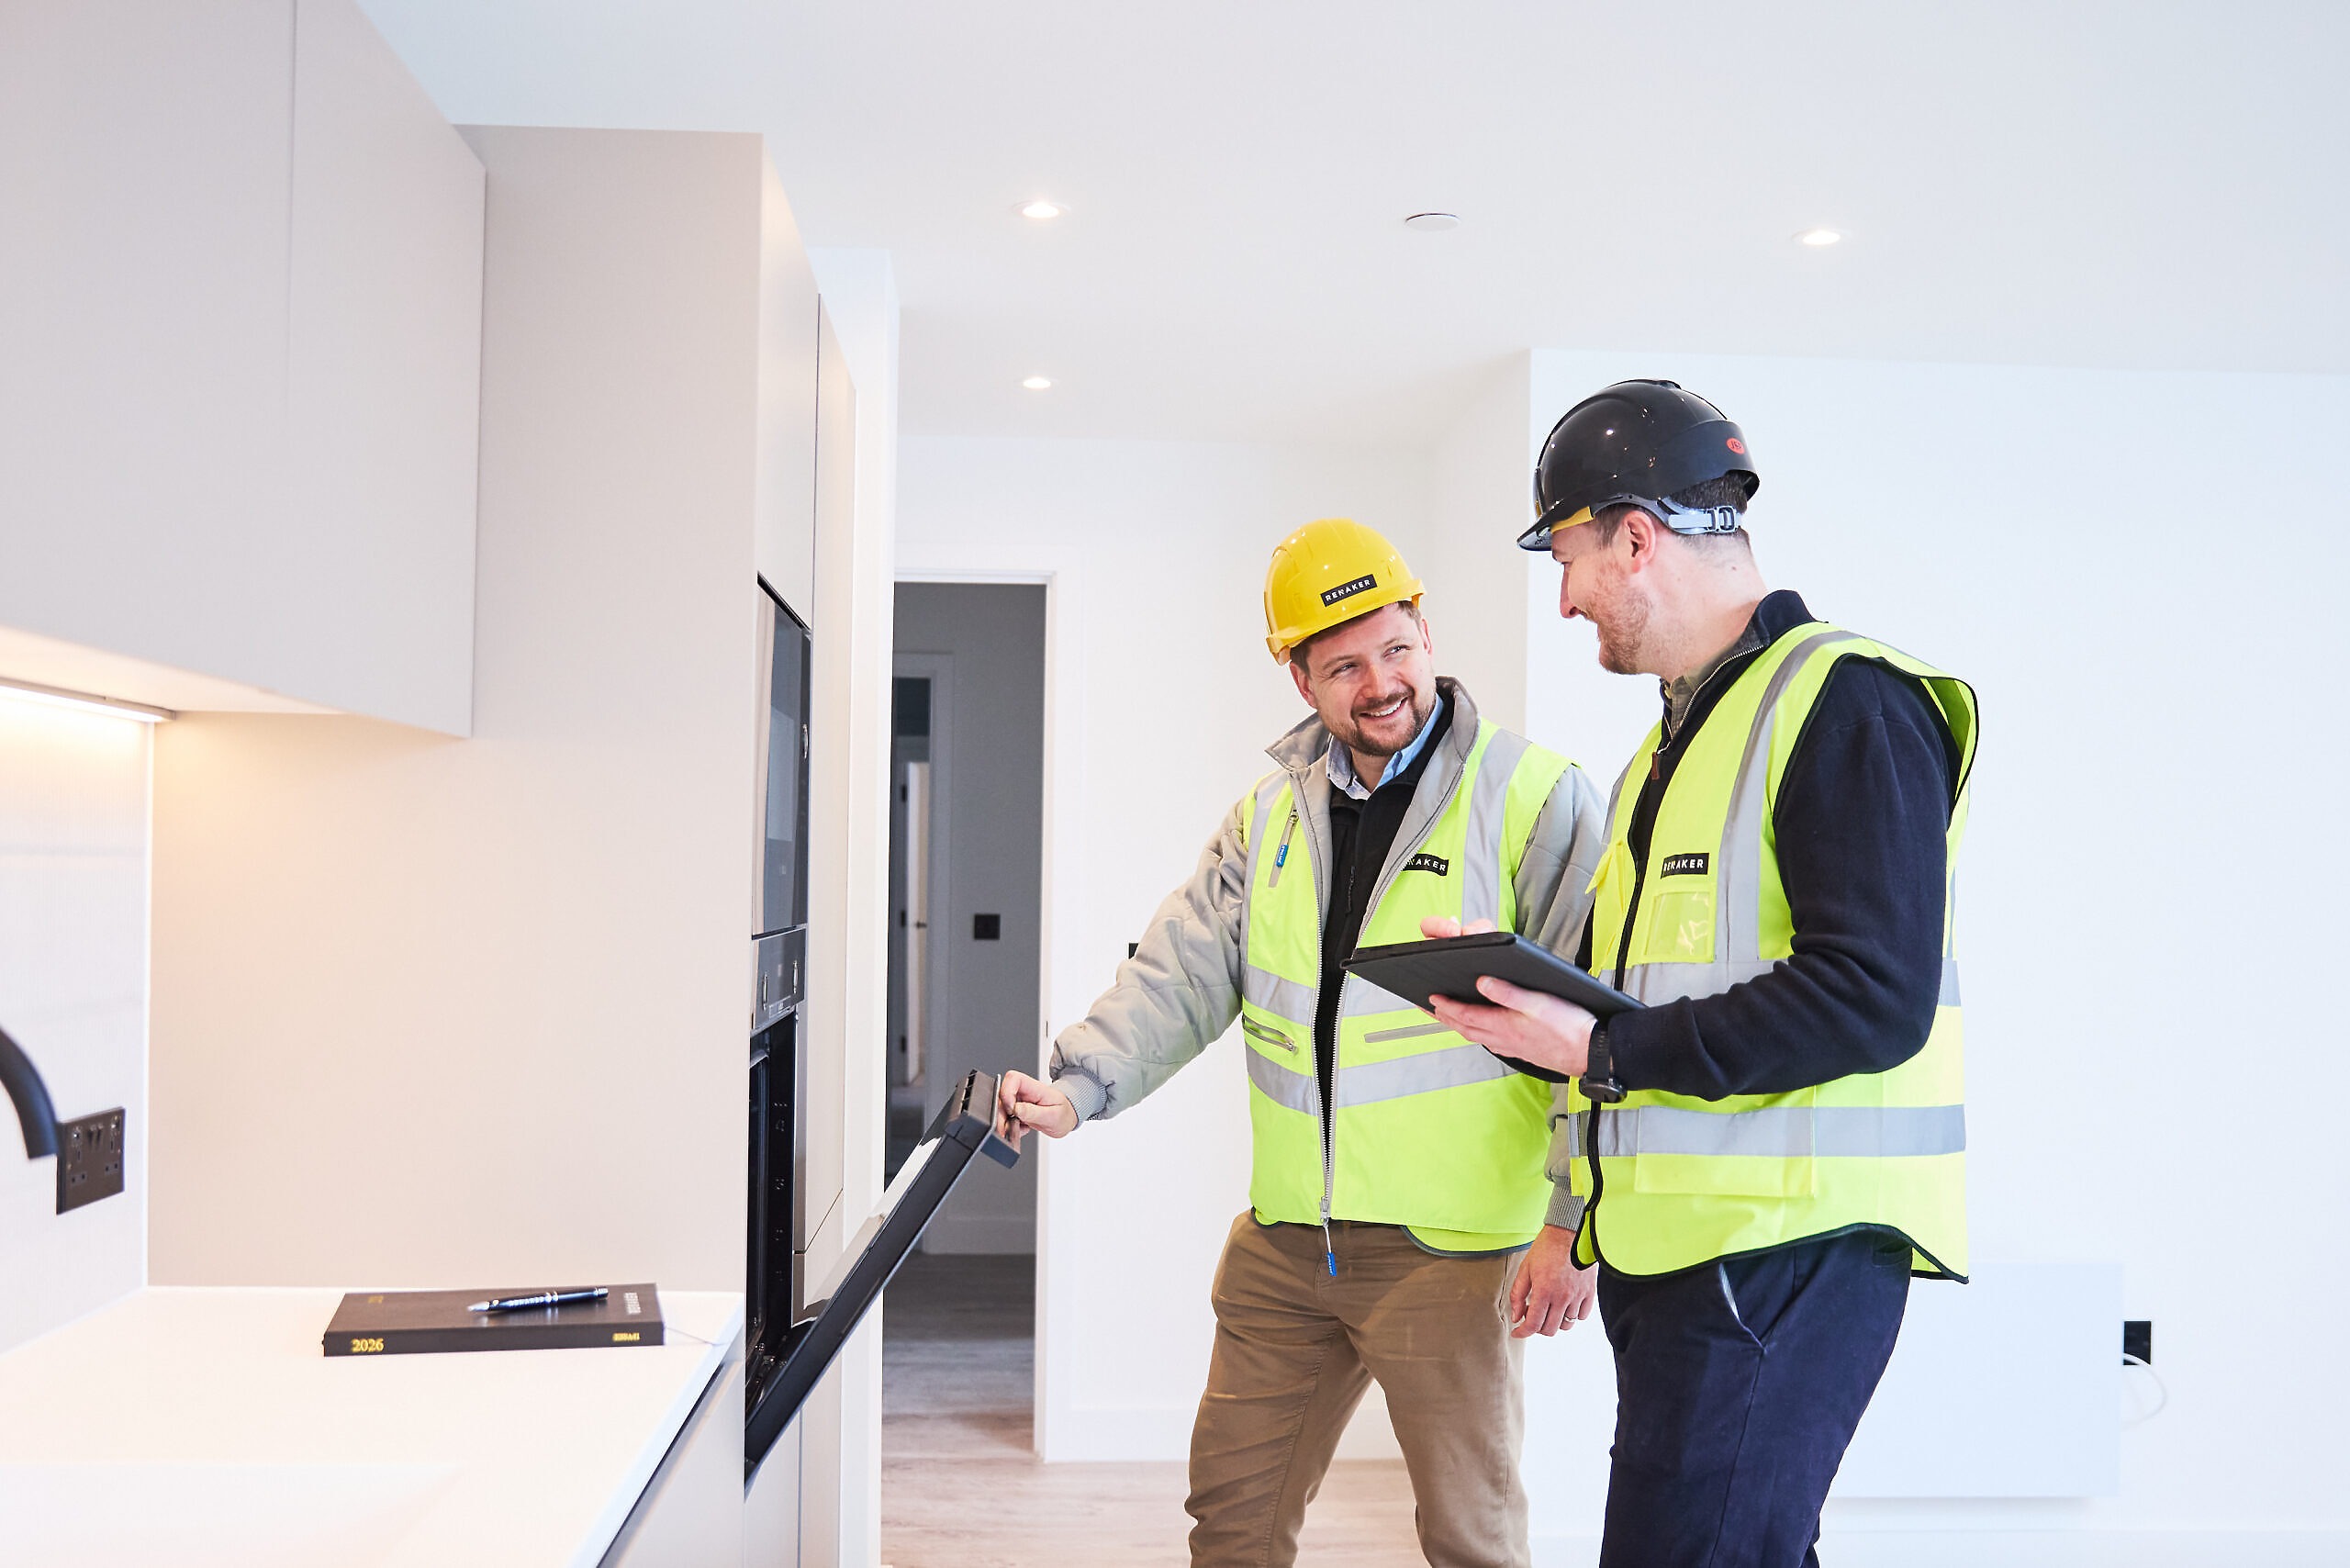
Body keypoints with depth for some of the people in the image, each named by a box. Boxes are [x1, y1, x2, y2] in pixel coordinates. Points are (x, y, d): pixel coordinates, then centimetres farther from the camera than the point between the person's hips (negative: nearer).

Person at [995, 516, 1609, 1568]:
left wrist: (1574, 1227, -13)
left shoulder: (1536, 799, -8)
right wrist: (1079, 1086, -11)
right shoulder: (1269, 814, 10)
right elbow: (1182, 974, 5)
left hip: (1449, 1245, -5)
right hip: (1281, 1244, 5)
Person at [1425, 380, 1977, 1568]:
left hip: (1786, 1244, -9)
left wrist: (1603, 1051, -18)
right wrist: (1517, 1001, 7)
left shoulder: (1843, 703, -10)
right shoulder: (1681, 733, 21)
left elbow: (1875, 999, -20)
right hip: (1673, 1243, 10)